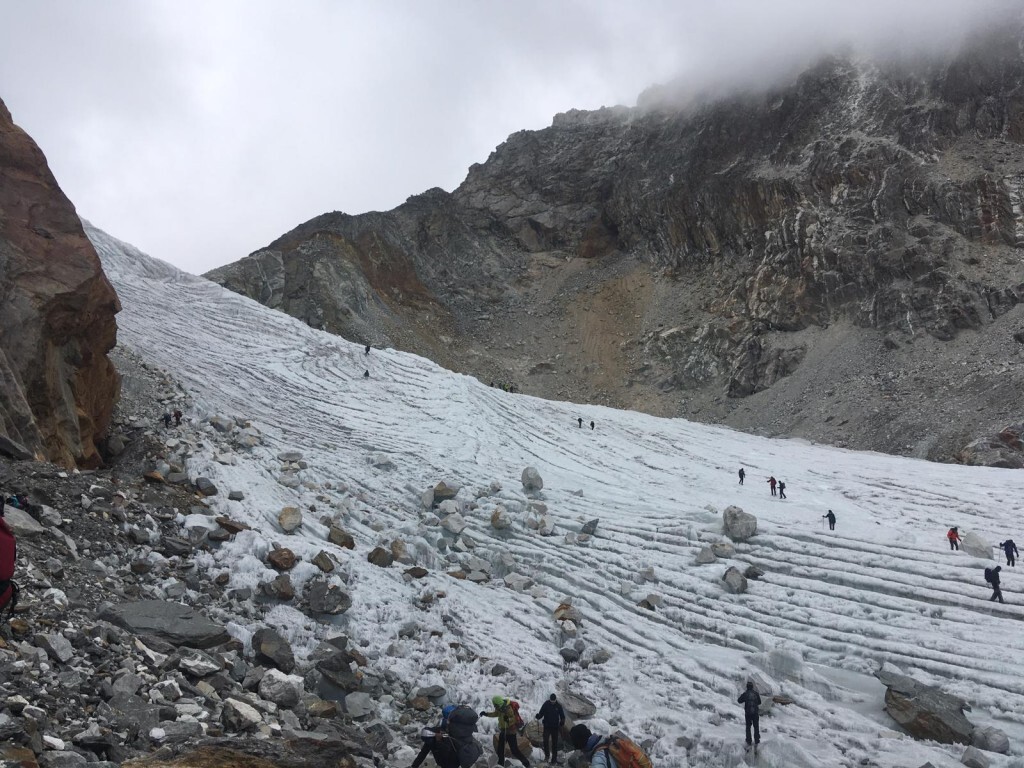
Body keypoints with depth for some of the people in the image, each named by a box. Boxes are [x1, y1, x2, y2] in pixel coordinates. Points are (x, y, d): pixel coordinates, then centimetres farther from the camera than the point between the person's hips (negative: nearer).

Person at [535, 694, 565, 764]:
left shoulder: (558, 706, -3)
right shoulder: (545, 705, -7)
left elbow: (562, 716, 4)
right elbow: (541, 713, -6)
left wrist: (562, 722, -15)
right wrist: (538, 716, -27)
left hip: (555, 727, 1)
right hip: (547, 726, -1)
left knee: (554, 743, 5)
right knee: (545, 741, -13)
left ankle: (554, 760, 13)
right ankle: (547, 755, 11)